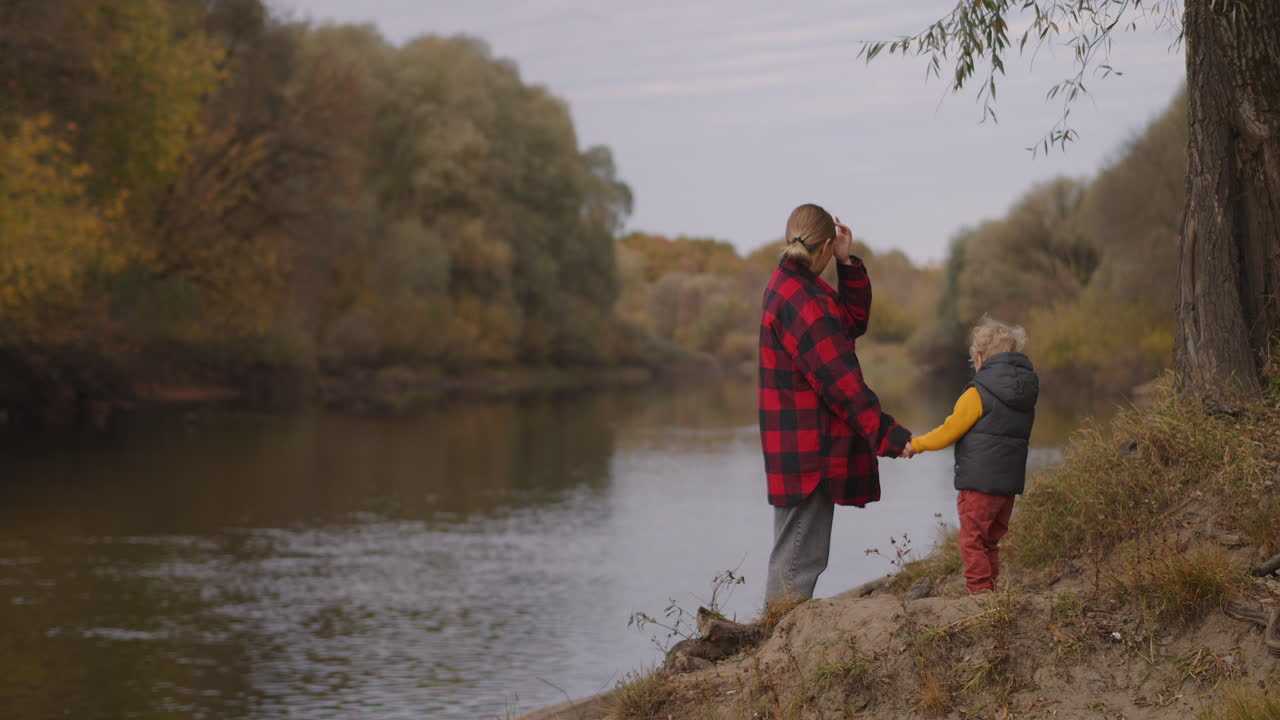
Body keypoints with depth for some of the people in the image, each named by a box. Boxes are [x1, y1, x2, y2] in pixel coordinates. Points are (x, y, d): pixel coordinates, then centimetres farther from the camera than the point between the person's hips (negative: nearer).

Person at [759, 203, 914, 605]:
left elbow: (854, 322, 17)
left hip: (801, 445, 10)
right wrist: (888, 435, -21)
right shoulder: (801, 300, -19)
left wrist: (848, 263, 5)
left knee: (800, 553, 17)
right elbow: (839, 379, -22)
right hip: (807, 449, -10)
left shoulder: (791, 286, 12)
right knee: (797, 558, -6)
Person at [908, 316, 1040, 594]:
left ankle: (979, 594, -7)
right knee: (990, 543, 16)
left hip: (979, 482, -7)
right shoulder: (1026, 396, 10)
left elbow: (949, 432, -8)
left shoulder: (978, 394, -12)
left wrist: (916, 445, 6)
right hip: (1010, 482, 7)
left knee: (972, 542, -2)